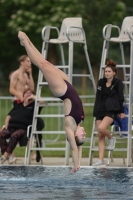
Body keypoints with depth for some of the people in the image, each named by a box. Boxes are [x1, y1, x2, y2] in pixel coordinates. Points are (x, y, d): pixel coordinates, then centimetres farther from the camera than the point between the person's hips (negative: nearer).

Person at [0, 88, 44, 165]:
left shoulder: (33, 106, 14)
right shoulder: (18, 105, 27)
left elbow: (42, 101, -3)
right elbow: (9, 115, 27)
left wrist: (33, 97, 9)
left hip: (23, 129, -4)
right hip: (11, 127, 4)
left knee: (14, 136, -37)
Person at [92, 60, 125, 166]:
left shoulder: (118, 83, -1)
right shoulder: (101, 82, 13)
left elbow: (120, 98, 0)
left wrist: (121, 112, -1)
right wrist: (95, 111, 15)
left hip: (111, 110, -5)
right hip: (100, 111, 5)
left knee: (101, 128, -27)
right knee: (100, 135, -1)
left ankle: (111, 138, 5)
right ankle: (101, 160, -2)